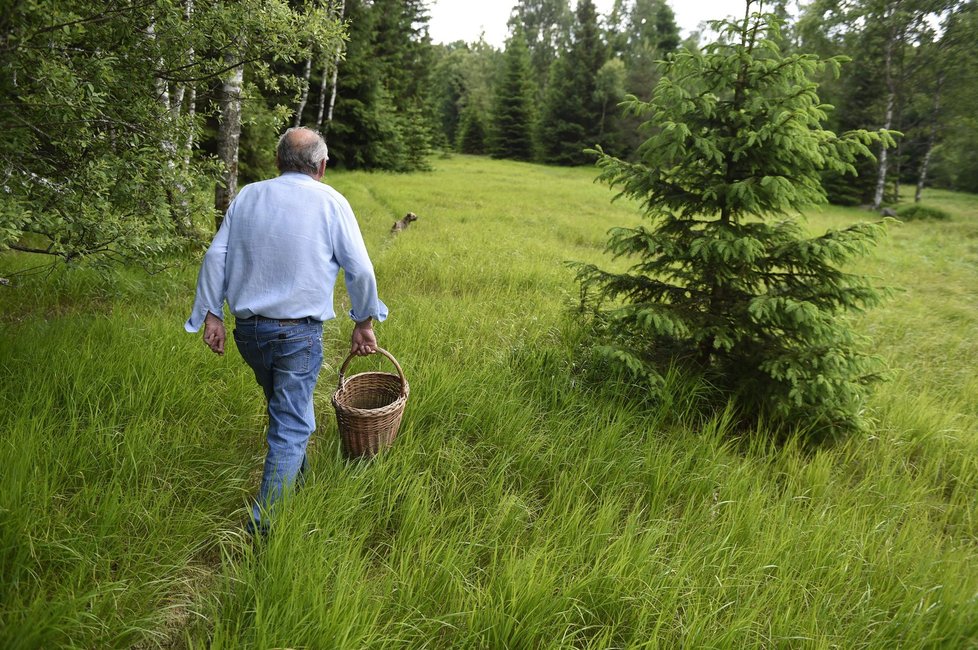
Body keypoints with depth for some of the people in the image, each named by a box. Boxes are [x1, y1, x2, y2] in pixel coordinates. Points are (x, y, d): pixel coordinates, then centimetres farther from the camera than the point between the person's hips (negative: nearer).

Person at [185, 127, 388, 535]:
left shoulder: (248, 196, 7)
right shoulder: (330, 202, -4)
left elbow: (216, 256, 4)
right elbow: (360, 270, -6)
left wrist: (211, 313, 7)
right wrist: (364, 323, 5)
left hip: (248, 329, 5)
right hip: (298, 332, -5)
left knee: (284, 407, 24)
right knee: (292, 425, 3)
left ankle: (296, 480, 42)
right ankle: (264, 523, 1)